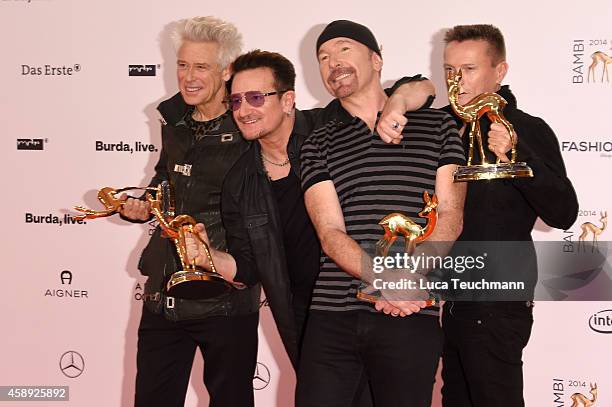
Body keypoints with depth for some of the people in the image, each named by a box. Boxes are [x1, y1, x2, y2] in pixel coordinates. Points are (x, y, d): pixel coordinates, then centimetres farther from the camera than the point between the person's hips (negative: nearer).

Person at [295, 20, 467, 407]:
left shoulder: (438, 126, 9)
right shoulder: (318, 145, 11)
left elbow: (451, 216, 0)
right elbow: (331, 233, -1)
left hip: (411, 317, -1)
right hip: (332, 314, 1)